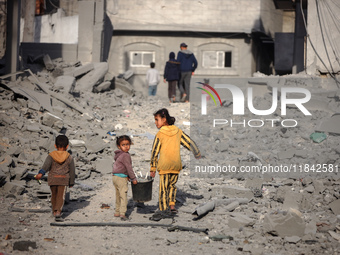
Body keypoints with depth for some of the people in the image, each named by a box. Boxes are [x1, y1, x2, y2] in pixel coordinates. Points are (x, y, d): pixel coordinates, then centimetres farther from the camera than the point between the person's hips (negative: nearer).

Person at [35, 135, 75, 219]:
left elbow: (46, 165, -19)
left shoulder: (51, 156, -2)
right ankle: (58, 210, -21)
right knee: (61, 196, -2)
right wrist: (71, 182, 16)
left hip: (52, 179, 1)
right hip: (63, 179, -1)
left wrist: (41, 173, -30)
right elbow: (72, 171, 6)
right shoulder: (69, 158, 1)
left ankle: (54, 211, 27)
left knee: (54, 195, 17)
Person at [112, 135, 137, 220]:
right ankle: (122, 213, -15)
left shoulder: (118, 155, 15)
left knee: (118, 196, 18)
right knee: (123, 196, -9)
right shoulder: (125, 155, -16)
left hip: (115, 177, 10)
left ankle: (117, 212, 25)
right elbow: (129, 168, -15)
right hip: (121, 178, -10)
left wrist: (127, 176, 23)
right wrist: (133, 178, -8)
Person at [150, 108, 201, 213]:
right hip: (176, 164, 3)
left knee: (163, 188, 4)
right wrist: (198, 155, 17)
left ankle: (163, 209, 3)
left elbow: (155, 152, -2)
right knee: (172, 185, 20)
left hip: (164, 165, -3)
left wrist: (152, 169, 3)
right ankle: (172, 205, 6)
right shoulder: (178, 131, 6)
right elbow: (190, 143, 6)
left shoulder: (159, 135, -4)